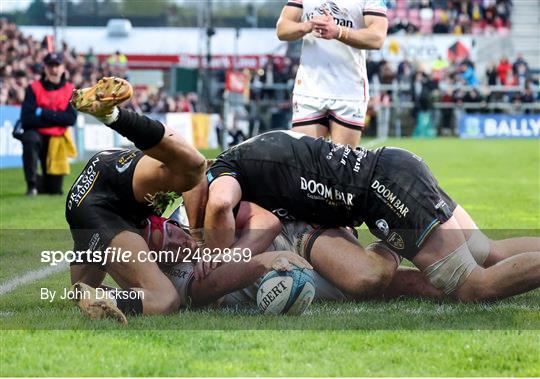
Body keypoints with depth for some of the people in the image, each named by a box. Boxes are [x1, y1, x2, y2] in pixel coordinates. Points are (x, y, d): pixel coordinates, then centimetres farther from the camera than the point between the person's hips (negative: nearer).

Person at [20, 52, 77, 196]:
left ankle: (39, 183, 38)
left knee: (55, 189, 0)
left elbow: (71, 119, -11)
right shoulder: (34, 88, -5)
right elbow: (26, 119, -16)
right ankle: (31, 184, -26)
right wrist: (56, 119, -15)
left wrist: (44, 113, -18)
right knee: (30, 138, -40)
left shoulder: (70, 90, 1)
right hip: (37, 134, -2)